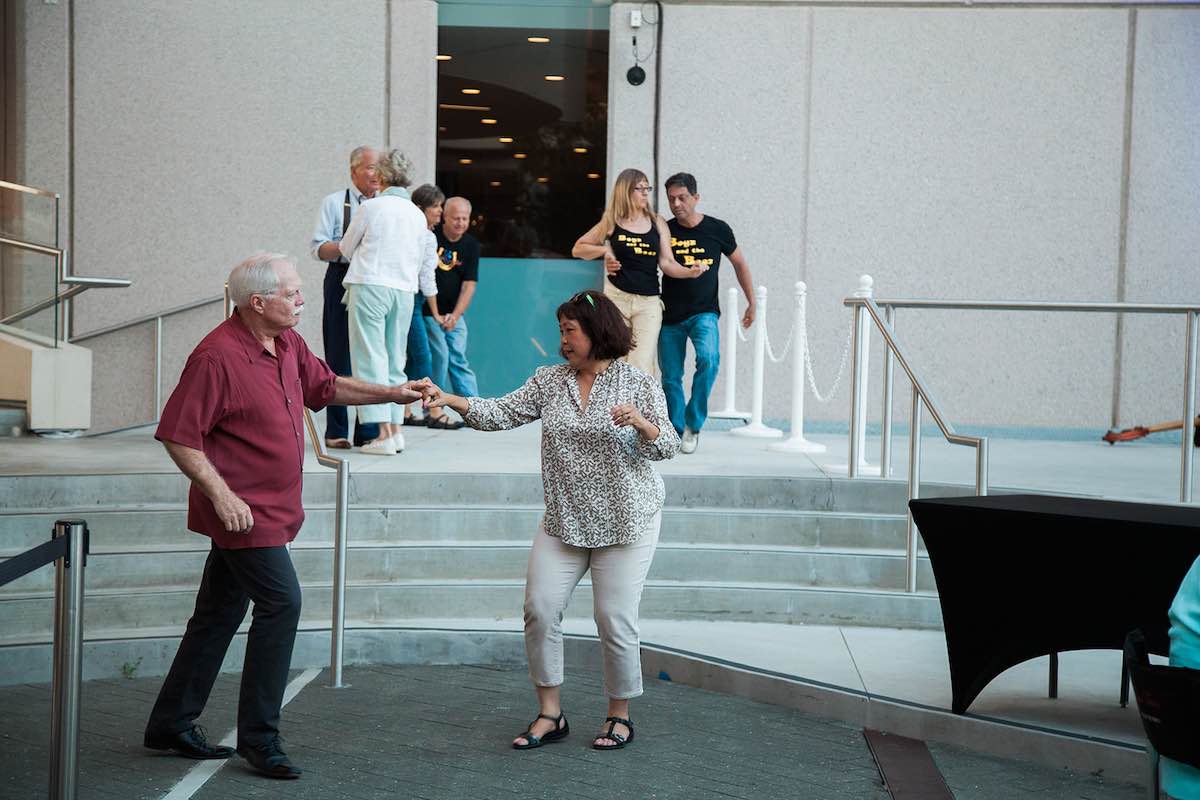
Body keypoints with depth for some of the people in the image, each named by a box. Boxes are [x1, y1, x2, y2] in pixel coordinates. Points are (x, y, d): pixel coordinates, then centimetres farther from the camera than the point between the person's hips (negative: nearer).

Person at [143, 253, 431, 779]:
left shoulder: (287, 344, 8)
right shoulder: (217, 357, -18)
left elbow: (327, 387, 24)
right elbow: (178, 437, -18)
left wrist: (390, 394, 14)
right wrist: (221, 495, -23)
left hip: (272, 509, 9)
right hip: (242, 510, -9)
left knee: (219, 615, 14)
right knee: (281, 602, -12)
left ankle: (171, 725, 25)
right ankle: (258, 737, -2)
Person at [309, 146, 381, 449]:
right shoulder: (334, 203, 6)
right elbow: (318, 248, -1)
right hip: (343, 283, -3)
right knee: (340, 357, -2)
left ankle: (368, 431, 8)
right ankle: (336, 431, 4)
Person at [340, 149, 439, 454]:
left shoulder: (371, 207, -4)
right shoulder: (418, 215, 10)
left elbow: (346, 248, 8)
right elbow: (423, 265, 15)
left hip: (370, 285, -5)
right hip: (405, 291, 5)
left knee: (371, 359, -4)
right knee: (395, 361, 12)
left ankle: (383, 433, -10)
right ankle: (396, 429, 12)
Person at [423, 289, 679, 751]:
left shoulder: (639, 384, -4)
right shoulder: (549, 380, 6)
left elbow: (667, 447, -6)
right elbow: (501, 414, -2)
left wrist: (641, 423, -26)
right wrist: (451, 401, -15)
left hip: (625, 521, -4)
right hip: (564, 521, 4)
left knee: (615, 621, -3)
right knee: (540, 609, -3)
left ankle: (620, 716, 17)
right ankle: (550, 714, 11)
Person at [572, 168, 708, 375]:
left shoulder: (657, 223, 8)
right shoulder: (611, 223, 5)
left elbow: (666, 263, 5)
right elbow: (577, 249, 14)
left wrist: (690, 272, -13)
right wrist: (604, 250, -3)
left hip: (649, 303, 0)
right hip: (617, 298, 0)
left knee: (641, 366, -12)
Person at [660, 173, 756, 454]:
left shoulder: (717, 229, -1)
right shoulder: (664, 231, -1)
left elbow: (740, 264, 12)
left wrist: (752, 304, 14)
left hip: (704, 312, -2)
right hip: (670, 315, 2)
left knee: (708, 359, -26)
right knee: (670, 378, 3)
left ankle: (693, 424, -11)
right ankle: (676, 433, 21)